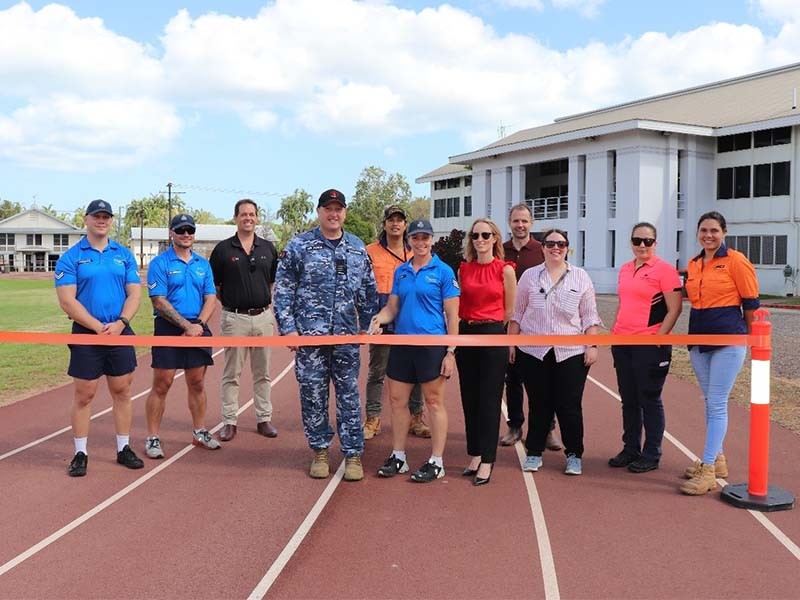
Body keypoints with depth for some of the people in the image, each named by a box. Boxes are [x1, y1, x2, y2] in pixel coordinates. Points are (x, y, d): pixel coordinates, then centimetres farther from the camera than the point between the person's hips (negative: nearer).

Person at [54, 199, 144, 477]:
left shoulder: (124, 255, 8)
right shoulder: (70, 257, -2)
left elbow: (135, 293, 4)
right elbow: (67, 301, -9)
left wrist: (120, 323, -13)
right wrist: (99, 327, -17)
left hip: (121, 333, 3)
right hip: (86, 334, -3)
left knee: (122, 391, 8)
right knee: (84, 394, 3)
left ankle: (124, 449, 19)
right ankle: (80, 454, 13)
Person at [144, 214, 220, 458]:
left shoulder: (203, 264, 11)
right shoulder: (160, 263, -4)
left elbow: (211, 298, 7)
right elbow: (159, 302, -11)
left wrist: (199, 324, -9)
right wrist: (186, 325, -15)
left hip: (198, 329, 4)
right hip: (169, 329, -4)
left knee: (197, 383, 11)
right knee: (162, 384, -2)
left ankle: (200, 432, 24)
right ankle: (152, 438, 6)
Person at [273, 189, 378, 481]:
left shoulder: (358, 248, 10)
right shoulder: (299, 246, 0)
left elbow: (369, 291, 15)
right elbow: (282, 290, -1)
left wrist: (367, 324, 10)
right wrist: (288, 328, -7)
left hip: (347, 336, 2)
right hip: (309, 334, -2)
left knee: (349, 394, 5)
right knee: (313, 394, 4)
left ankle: (353, 454, 14)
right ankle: (320, 451, 20)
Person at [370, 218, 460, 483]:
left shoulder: (443, 271, -4)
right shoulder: (401, 271, 11)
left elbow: (452, 314, -5)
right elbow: (392, 307, 13)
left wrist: (451, 352, -10)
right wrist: (378, 319, -9)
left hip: (431, 344, -5)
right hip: (402, 343, 6)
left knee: (434, 402, 3)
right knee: (397, 400, 10)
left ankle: (436, 462, 12)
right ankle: (398, 457, 23)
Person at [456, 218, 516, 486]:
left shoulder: (505, 270, -3)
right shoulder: (464, 269, 8)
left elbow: (510, 309, 3)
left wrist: (493, 328, 7)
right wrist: (468, 325, 8)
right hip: (466, 334, 4)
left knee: (489, 400, -1)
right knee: (469, 398, 9)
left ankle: (486, 461, 4)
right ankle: (474, 455, 19)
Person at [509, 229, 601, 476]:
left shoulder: (581, 277, 6)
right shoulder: (529, 276, 6)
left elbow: (589, 316, 6)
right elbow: (517, 313, 9)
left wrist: (592, 345, -2)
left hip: (571, 352, 0)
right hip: (534, 351, 1)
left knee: (570, 406, 1)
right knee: (538, 405, 7)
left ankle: (574, 455, 16)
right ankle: (534, 453, 20)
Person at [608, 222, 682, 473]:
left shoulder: (664, 270, -7)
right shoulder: (625, 269, 13)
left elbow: (674, 309, -11)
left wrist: (658, 338, -15)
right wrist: (615, 332, 14)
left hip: (649, 344, -6)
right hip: (622, 343, 7)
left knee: (649, 400, 2)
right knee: (628, 400, 12)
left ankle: (651, 455, 12)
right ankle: (630, 450, 23)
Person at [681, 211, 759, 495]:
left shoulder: (735, 261, -7)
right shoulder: (693, 264, 10)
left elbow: (751, 302, -4)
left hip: (728, 340, -6)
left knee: (717, 404, -6)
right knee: (710, 402, 14)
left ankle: (708, 471, -3)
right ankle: (717, 458, 27)